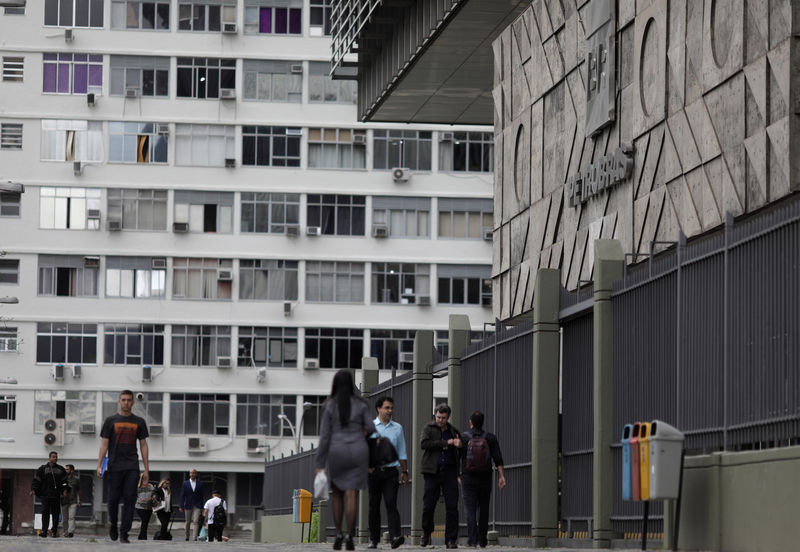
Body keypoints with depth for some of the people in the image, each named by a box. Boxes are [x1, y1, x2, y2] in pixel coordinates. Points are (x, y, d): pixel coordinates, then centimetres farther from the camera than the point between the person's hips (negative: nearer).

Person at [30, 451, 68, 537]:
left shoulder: (60, 469, 12)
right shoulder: (43, 469, 7)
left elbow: (64, 481, 11)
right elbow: (36, 480, 4)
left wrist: (64, 490, -3)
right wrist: (33, 490, -8)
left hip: (56, 495, 2)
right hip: (45, 494, -2)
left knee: (56, 513, 1)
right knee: (45, 512, -9)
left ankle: (54, 531, 7)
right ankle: (44, 531, -12)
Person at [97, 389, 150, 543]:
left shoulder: (139, 422, 11)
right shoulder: (111, 421, 6)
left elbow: (143, 445, 12)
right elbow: (104, 444, 5)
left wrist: (146, 469, 6)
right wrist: (99, 465, -5)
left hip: (132, 467, 1)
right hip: (115, 466, -1)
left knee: (129, 499, -7)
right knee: (113, 499, 0)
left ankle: (124, 534, -5)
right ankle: (113, 526, 26)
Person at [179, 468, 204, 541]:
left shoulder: (200, 483, 4)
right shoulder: (185, 483, 3)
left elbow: (201, 496, 6)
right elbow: (182, 496, 0)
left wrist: (201, 506, 4)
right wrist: (181, 506, -7)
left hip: (197, 506, -1)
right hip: (188, 506, 1)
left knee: (196, 521, -13)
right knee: (188, 522, 9)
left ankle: (194, 538, -19)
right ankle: (187, 537, 26)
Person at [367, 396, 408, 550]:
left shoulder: (397, 428, 13)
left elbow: (402, 453, 18)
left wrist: (404, 471, 14)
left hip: (391, 471, 0)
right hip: (374, 471, 0)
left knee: (391, 503, -15)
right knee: (374, 506, 3)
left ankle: (395, 537, -27)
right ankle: (373, 539, 12)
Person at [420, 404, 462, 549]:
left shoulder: (454, 432, 14)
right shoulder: (429, 429, 6)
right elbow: (423, 443, -13)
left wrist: (459, 445, 0)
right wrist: (446, 443, -15)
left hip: (450, 472, 2)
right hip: (432, 471, -2)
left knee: (452, 506, -4)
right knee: (428, 505, 0)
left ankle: (451, 539, 0)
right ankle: (426, 533, 23)